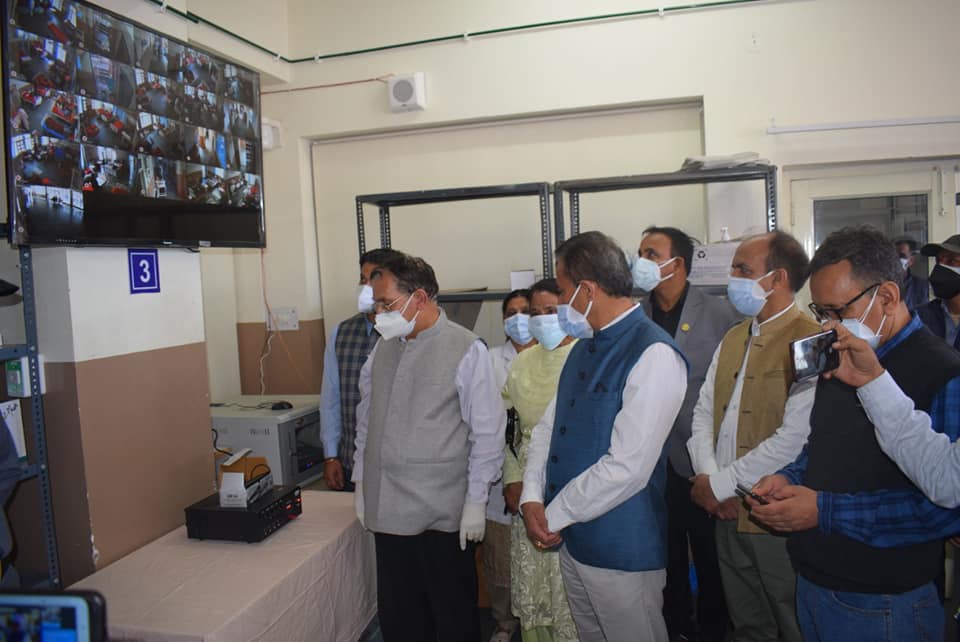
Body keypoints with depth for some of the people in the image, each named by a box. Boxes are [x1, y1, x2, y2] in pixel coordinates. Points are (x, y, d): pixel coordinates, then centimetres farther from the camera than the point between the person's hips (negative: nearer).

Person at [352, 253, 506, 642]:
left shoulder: (467, 350, -12)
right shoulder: (383, 348, 7)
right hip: (387, 508, 5)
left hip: (444, 512, -5)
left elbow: (487, 432, -9)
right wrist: (361, 482, 16)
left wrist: (476, 500, -9)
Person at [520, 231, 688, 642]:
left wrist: (553, 515, -14)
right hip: (571, 539, 8)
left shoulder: (654, 355, -21)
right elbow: (548, 425, 9)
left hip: (621, 551, -8)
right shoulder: (586, 346, 7)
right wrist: (532, 498, -5)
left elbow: (627, 468, -25)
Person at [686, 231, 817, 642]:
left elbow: (795, 438, -23)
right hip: (728, 512, 7)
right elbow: (703, 411, 9)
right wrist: (707, 476, -7)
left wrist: (720, 483, -16)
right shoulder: (733, 338, 11)